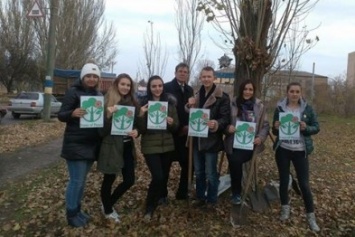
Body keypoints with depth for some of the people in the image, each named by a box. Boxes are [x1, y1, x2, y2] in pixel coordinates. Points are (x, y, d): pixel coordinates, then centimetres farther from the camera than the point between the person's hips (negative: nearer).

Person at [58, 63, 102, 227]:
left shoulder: (99, 95, 10)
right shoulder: (73, 92, -9)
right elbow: (61, 115, -12)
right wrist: (73, 113, -32)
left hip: (92, 144, 7)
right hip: (75, 144, -6)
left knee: (82, 179, 17)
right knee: (76, 180, -2)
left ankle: (77, 209, 31)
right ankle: (71, 214, 15)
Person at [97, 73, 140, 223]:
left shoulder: (133, 103, 6)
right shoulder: (107, 102, -10)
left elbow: (137, 124, 14)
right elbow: (101, 128, -13)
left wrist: (136, 132, -8)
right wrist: (109, 115, -31)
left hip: (127, 146, 6)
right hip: (111, 146, -5)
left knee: (129, 180, 8)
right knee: (109, 179, 9)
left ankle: (109, 204, 33)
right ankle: (107, 210, 34)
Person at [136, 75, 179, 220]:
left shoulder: (170, 102, 2)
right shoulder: (143, 103, -7)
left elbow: (176, 127, 4)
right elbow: (140, 129, -8)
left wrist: (172, 123, -18)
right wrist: (141, 115, -25)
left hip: (167, 145, 4)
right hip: (150, 146, -4)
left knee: (164, 176, 16)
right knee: (157, 177, -11)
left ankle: (162, 197, 45)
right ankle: (149, 208, 12)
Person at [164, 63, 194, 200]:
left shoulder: (190, 90, 13)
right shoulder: (167, 87, -7)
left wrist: (188, 126, -2)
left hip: (186, 133, 6)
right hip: (171, 132, -5)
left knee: (187, 163, 7)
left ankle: (182, 192, 22)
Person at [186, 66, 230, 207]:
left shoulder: (222, 97, -10)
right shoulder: (197, 95, 13)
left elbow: (225, 118, -13)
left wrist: (216, 124, -34)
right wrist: (190, 106, -3)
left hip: (211, 140, -6)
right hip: (197, 139, 6)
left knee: (210, 173, 4)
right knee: (198, 172, 16)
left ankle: (212, 200, 23)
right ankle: (200, 197, 31)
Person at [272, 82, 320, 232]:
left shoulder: (307, 109, 0)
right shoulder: (279, 108, 1)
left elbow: (316, 128, 1)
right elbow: (274, 131, 5)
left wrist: (306, 128, -19)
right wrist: (276, 128, -18)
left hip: (300, 151, -1)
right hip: (282, 150, 1)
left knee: (304, 183, 1)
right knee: (284, 180, 11)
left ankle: (311, 215, 16)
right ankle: (285, 207, 30)